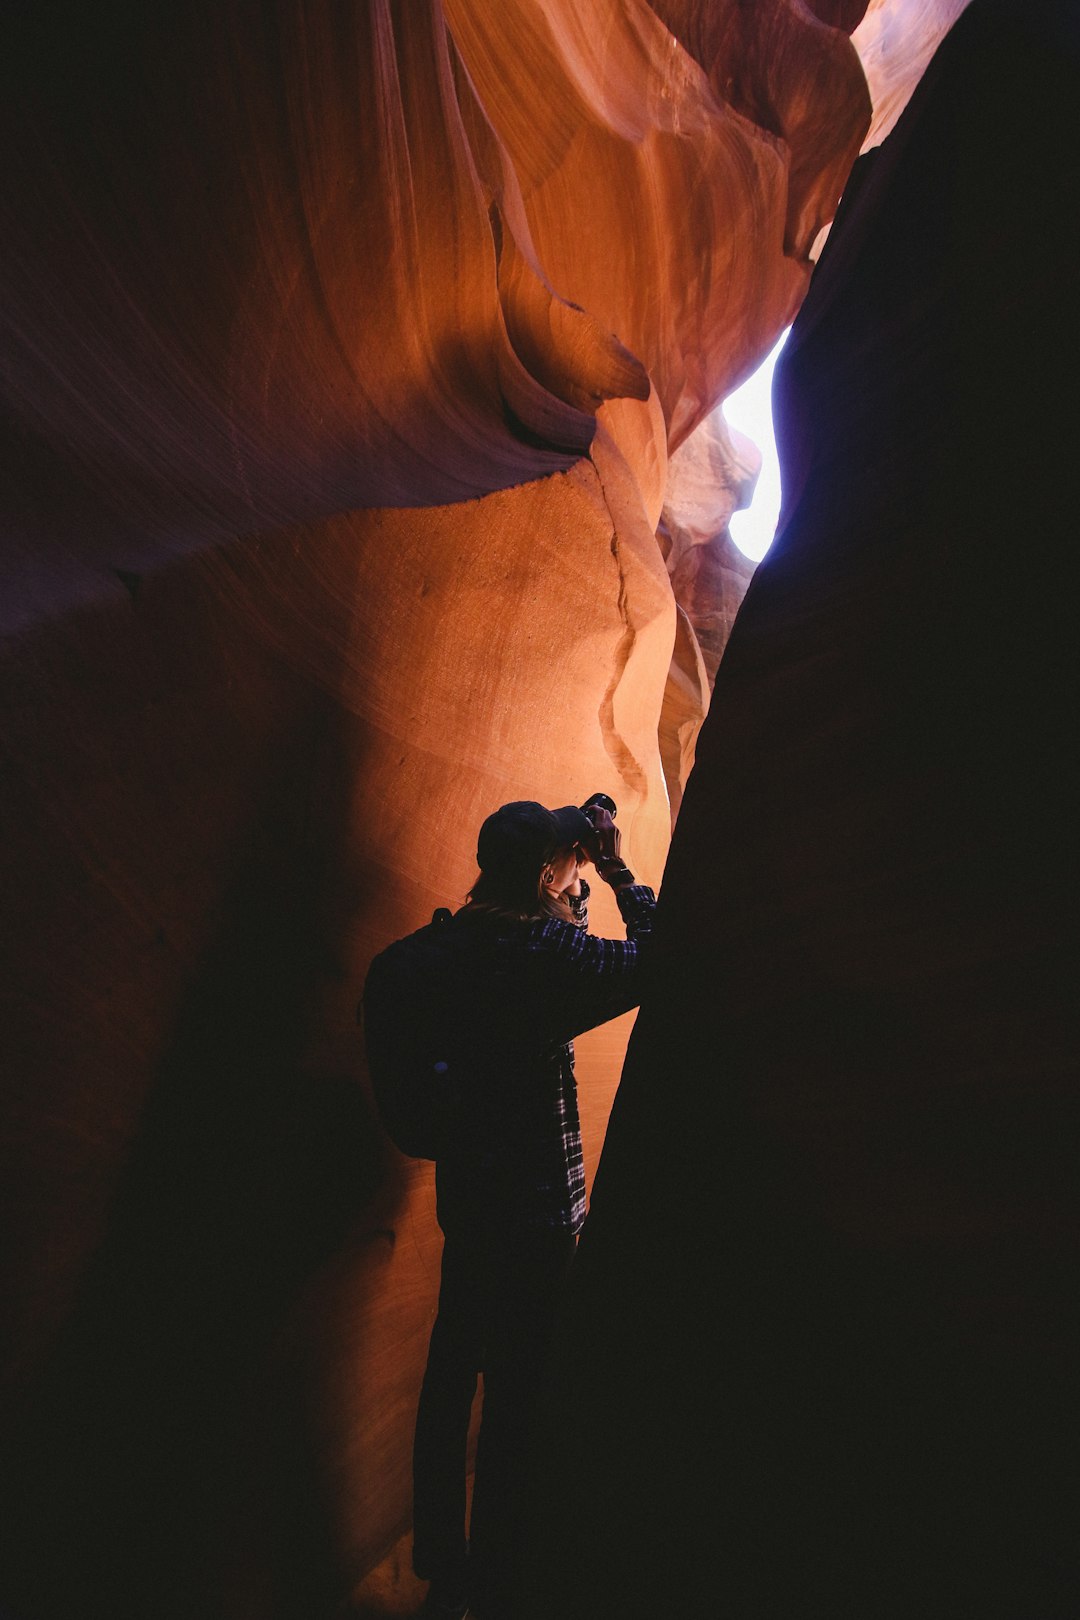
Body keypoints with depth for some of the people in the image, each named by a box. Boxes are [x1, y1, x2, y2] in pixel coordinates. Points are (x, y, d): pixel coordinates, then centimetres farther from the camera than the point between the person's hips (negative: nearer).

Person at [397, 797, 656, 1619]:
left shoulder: (465, 940, 1)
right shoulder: (542, 953, -23)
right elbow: (658, 958, -15)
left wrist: (582, 875, 10)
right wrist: (619, 869, -9)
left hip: (466, 1196, 9)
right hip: (534, 1212, -9)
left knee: (452, 1377, 21)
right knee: (515, 1399, 9)